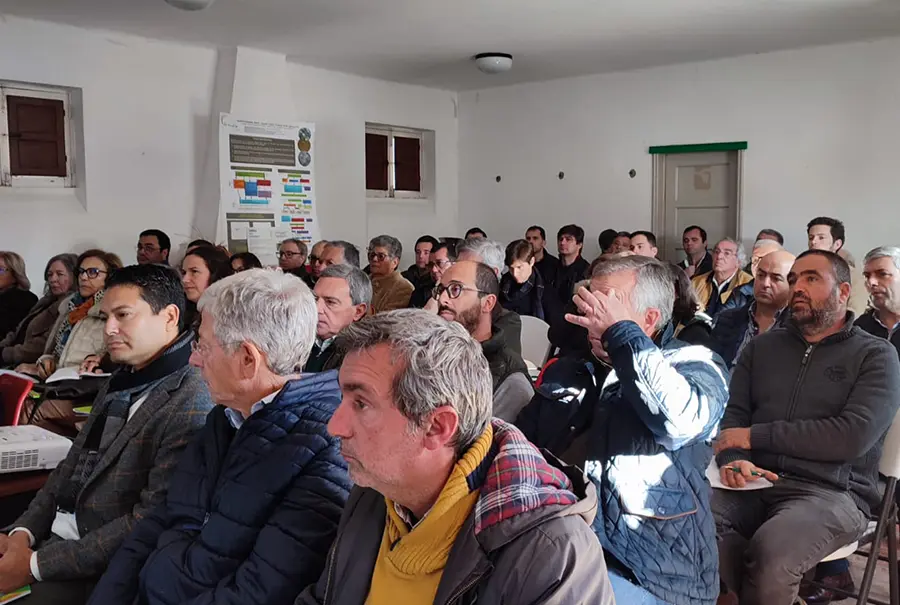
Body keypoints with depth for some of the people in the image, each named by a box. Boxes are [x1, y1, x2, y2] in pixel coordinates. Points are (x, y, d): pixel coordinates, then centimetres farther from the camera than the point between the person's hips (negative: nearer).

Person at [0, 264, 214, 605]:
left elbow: (152, 521, -21)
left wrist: (36, 564, -17)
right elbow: (73, 465, 14)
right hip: (50, 537, 8)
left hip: (99, 568, -8)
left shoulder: (193, 404, -19)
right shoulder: (119, 383, 12)